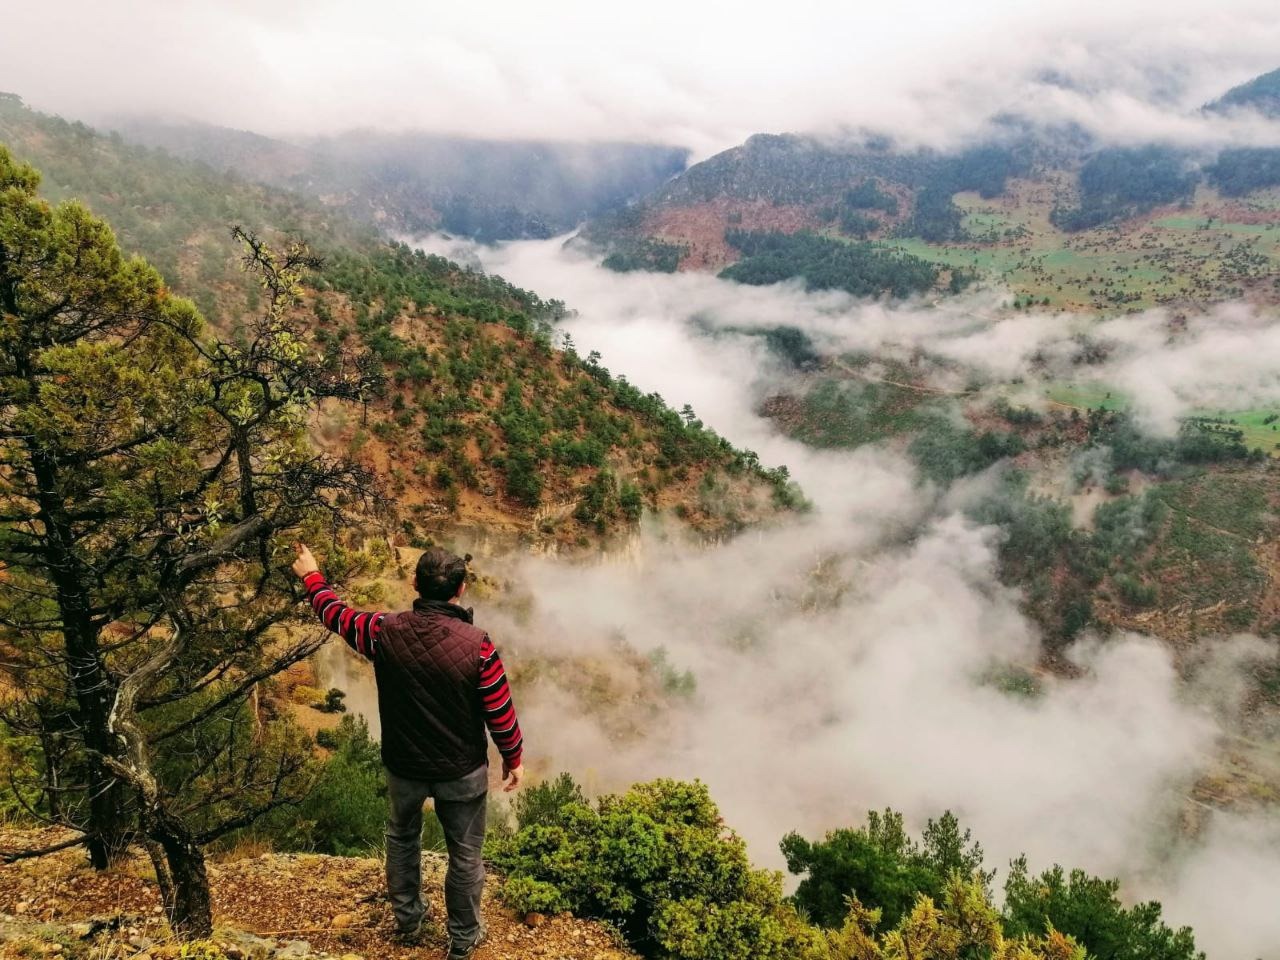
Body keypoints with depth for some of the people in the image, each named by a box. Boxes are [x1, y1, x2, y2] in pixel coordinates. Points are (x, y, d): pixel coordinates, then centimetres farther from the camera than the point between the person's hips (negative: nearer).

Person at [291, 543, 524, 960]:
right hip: (462, 771, -2)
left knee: (402, 838, 30)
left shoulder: (386, 632, -18)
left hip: (404, 766, 3)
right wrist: (513, 758, 2)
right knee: (465, 855, 18)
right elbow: (501, 712, -16)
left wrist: (311, 575, 20)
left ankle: (408, 920, 48)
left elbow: (335, 614, 2)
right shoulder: (477, 644, -25)